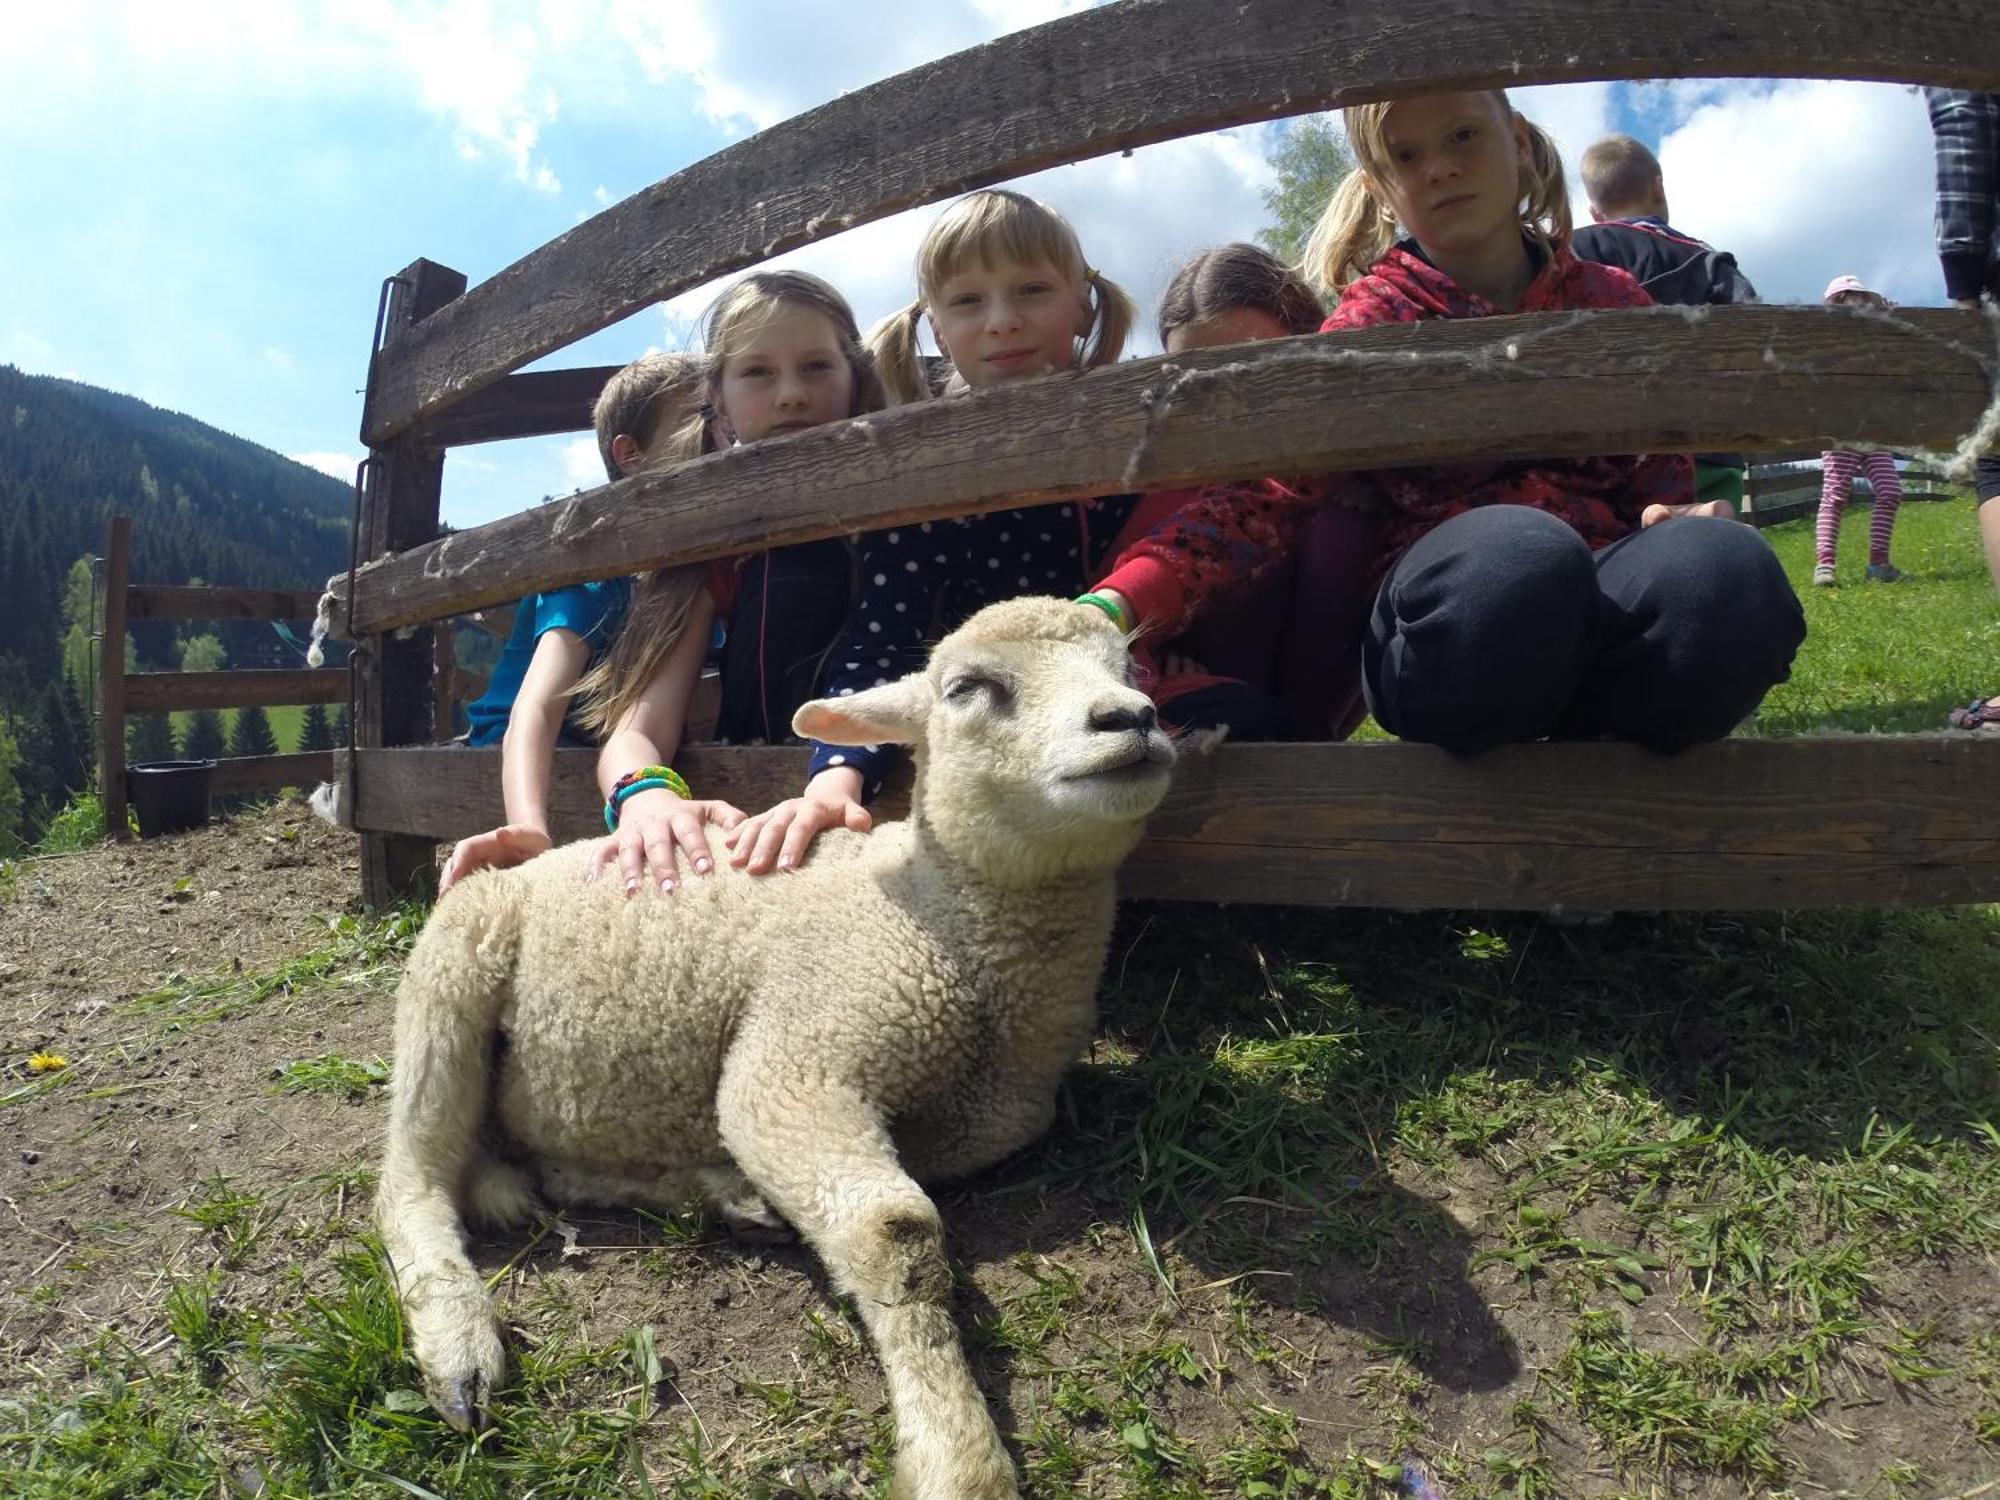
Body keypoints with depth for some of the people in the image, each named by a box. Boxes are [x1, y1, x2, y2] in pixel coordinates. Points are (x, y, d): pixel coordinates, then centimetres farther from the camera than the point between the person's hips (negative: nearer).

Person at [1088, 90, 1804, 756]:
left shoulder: (1610, 300, 17)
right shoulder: (1375, 320, 8)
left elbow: (1659, 474, 22)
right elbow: (1268, 486, -7)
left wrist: (1677, 518, -5)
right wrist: (1117, 604, -24)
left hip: (1599, 617, 3)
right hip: (1446, 603, -2)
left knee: (1726, 566, -32)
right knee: (1513, 555, -38)